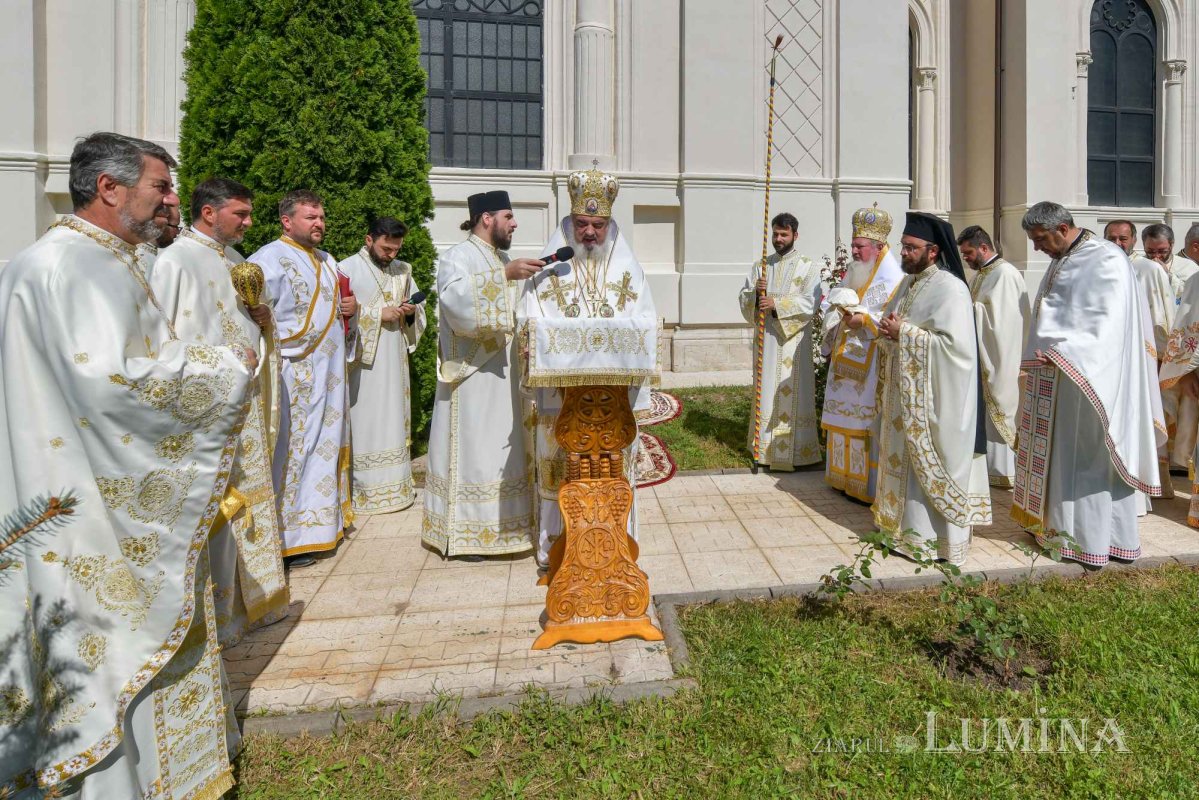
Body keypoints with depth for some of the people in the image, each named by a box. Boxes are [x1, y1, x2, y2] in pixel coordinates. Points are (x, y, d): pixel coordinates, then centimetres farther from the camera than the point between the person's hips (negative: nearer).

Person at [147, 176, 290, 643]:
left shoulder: (236, 261, 15)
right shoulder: (175, 260, -9)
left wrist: (263, 319, 3)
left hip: (246, 399, 8)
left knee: (248, 497, 14)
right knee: (212, 508, 0)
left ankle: (251, 596, 28)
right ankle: (213, 616, 14)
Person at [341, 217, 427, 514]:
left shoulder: (403, 270, 12)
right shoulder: (347, 269, -5)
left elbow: (419, 307, 17)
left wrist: (411, 311, -6)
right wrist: (380, 314, -15)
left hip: (395, 359, 5)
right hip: (362, 360, -5)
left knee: (394, 417, 9)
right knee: (364, 422, -3)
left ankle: (397, 484, 18)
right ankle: (363, 488, 6)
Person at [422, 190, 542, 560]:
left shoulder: (503, 258, 18)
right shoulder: (457, 257, -7)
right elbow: (455, 299, -29)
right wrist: (504, 274, -33)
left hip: (503, 374, 8)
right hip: (472, 375, -8)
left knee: (502, 451, 11)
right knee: (471, 451, -4)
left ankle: (498, 524, 22)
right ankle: (462, 533, 6)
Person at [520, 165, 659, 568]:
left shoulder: (627, 268, 9)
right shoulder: (549, 268, 5)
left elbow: (647, 322, 3)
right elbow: (532, 322, -2)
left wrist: (611, 329, -17)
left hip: (614, 389, 1)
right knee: (561, 464, 4)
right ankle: (556, 544, 17)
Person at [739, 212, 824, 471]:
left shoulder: (809, 267, 2)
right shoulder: (760, 266, 13)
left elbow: (810, 303, -11)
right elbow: (744, 299, 7)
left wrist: (776, 303, -20)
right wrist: (755, 293, -14)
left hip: (793, 342, -3)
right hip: (766, 338, 3)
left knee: (791, 394, -2)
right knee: (766, 390, 6)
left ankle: (792, 449, 5)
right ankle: (765, 444, 15)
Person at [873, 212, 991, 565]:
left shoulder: (950, 288, -15)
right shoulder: (908, 283, 12)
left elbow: (955, 344, -23)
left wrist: (904, 333, -21)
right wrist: (888, 328, -3)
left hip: (933, 397, -8)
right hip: (905, 391, 8)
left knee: (929, 462, 0)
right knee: (905, 457, 15)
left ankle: (932, 535, 12)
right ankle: (905, 521, 27)